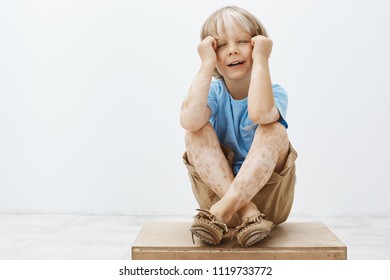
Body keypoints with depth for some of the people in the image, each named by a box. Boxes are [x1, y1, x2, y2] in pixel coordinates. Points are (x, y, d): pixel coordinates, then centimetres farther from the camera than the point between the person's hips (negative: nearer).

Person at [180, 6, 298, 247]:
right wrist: (207, 64, -21)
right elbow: (189, 120, -30)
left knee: (274, 130, -28)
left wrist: (260, 59, -25)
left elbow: (259, 112, -38)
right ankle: (247, 213, -30)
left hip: (269, 196, -1)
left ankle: (222, 211, -36)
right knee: (196, 131, -22)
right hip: (217, 190, 2)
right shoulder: (213, 92, -4)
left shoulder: (275, 93, -9)